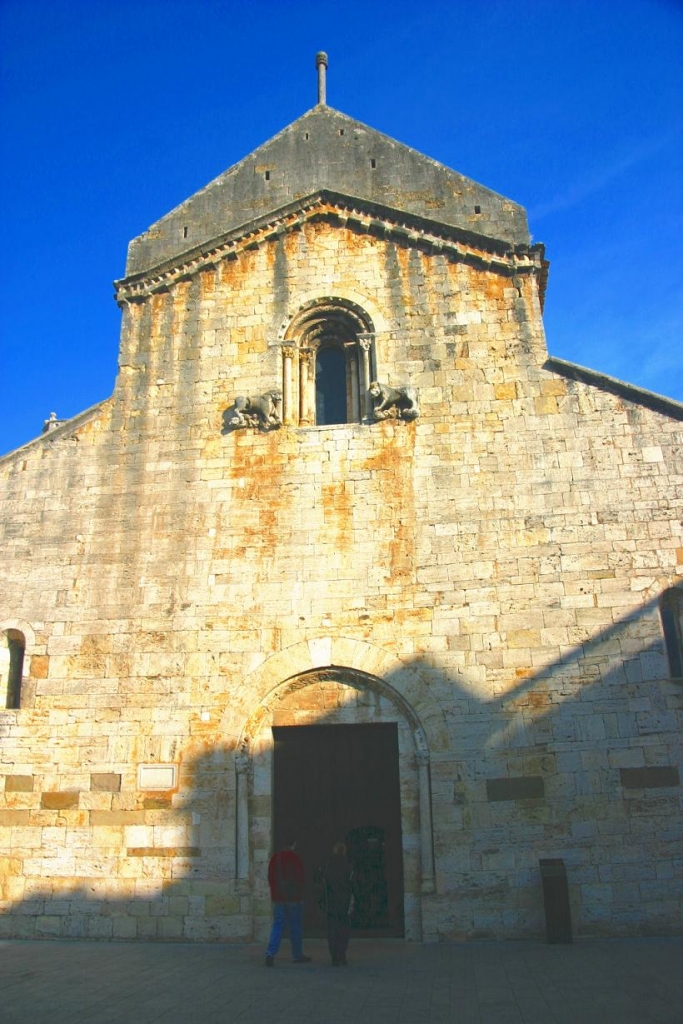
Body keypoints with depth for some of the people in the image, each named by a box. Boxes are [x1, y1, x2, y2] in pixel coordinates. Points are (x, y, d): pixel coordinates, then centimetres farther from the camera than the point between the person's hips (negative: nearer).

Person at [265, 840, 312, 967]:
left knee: (277, 926, 5)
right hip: (294, 898, -4)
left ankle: (270, 953, -11)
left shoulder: (275, 858, 1)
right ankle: (297, 955, 16)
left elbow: (270, 878, 8)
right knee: (296, 927, 8)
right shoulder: (295, 859, -12)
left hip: (278, 898, 4)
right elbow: (302, 878, -7)